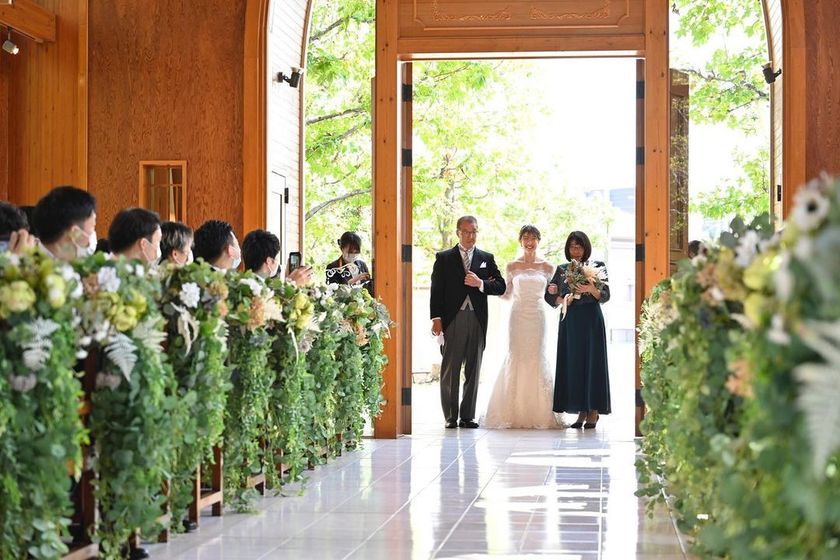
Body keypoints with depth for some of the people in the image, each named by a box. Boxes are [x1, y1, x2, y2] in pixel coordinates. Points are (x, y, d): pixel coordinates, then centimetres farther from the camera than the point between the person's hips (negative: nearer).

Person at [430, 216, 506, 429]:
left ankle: (468, 416, 10)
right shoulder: (444, 258, 8)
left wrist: (481, 284, -9)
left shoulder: (486, 259, 14)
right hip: (452, 321, -2)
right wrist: (436, 318, -7)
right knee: (450, 370, -2)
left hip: (477, 321, 2)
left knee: (473, 370, 5)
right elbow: (436, 289, 2)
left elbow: (500, 287, 8)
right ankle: (450, 417, 2)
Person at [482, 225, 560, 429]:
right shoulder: (512, 266, 7)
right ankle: (514, 413, -1)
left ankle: (539, 413, 1)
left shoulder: (547, 267, 8)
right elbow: (506, 295, 12)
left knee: (537, 359, -3)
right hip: (518, 316, 0)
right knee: (516, 358, -4)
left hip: (538, 317, 0)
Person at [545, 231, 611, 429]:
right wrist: (562, 300, -8)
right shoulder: (562, 269, 13)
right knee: (572, 363, -1)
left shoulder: (597, 267, 4)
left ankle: (593, 412, -1)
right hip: (570, 322, 3)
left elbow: (605, 296, -2)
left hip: (591, 321, -3)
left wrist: (592, 289, -21)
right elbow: (549, 295, 12)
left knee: (592, 362, -5)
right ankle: (581, 412, 3)